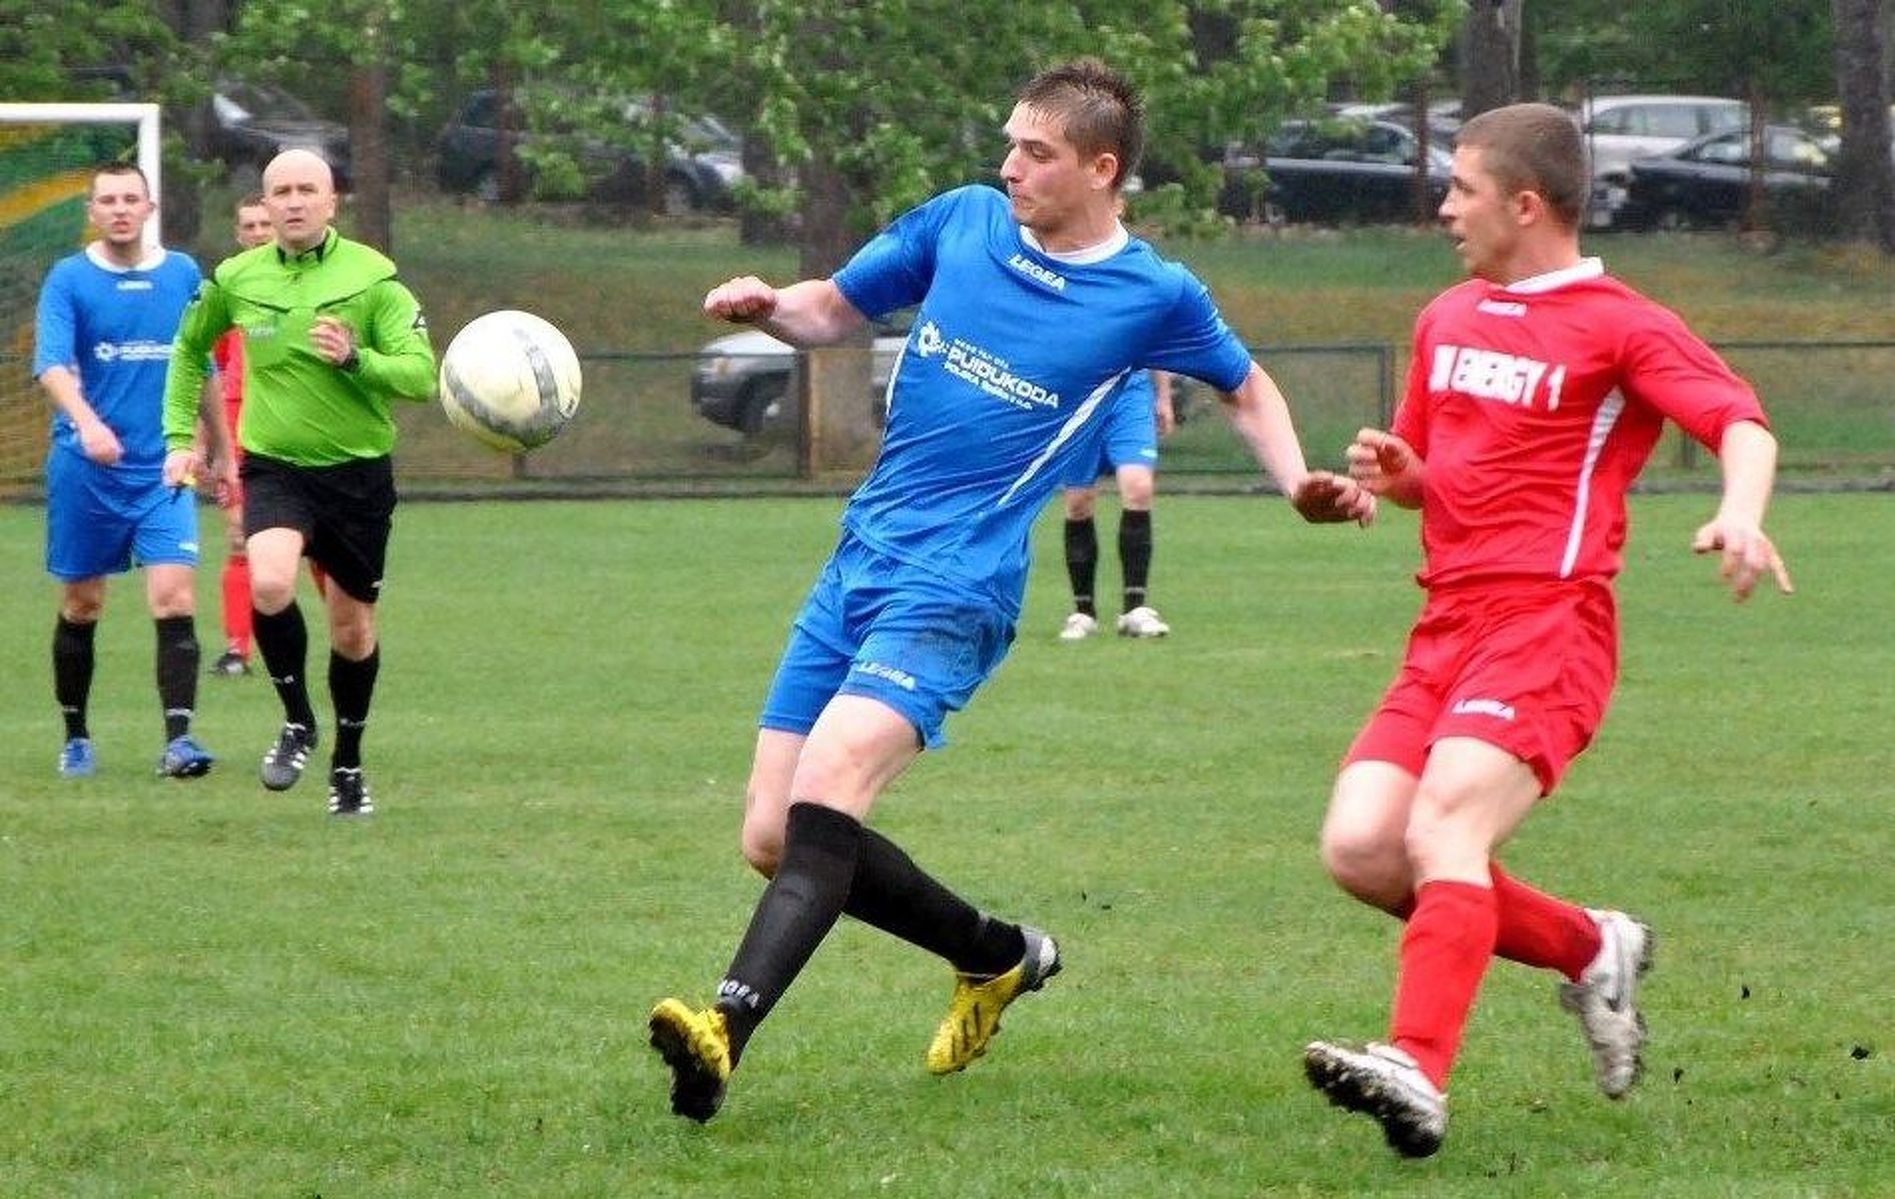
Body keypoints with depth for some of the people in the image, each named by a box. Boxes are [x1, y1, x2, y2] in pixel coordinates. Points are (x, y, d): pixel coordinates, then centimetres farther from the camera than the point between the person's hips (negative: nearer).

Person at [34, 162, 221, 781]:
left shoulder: (183, 274, 7)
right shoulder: (68, 279, -4)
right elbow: (51, 364, -18)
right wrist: (87, 423, -36)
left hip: (164, 471, 1)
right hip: (84, 469, -1)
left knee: (174, 598, -13)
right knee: (81, 606, 8)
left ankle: (178, 739, -15)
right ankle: (75, 738, 23)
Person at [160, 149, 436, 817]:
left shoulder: (372, 276, -8)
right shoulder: (235, 280, 0)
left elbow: (421, 375, -12)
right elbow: (190, 348, 20)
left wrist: (354, 358, -29)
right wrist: (181, 436, 14)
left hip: (358, 470, 0)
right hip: (274, 468, 0)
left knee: (352, 628, 9)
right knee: (268, 584, -27)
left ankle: (347, 763, 31)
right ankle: (297, 722, -5)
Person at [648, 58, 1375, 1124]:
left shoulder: (1155, 297, -1)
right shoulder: (963, 222, 8)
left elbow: (1247, 388, 18)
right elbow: (835, 311, 20)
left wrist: (1301, 485, 1)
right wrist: (766, 306, -3)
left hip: (956, 589, -6)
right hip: (856, 566, 6)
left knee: (825, 792, -28)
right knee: (773, 838, 4)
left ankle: (727, 1029, -41)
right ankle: (999, 956, 25)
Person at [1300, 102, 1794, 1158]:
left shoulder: (1620, 327, -2)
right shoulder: (1448, 320, 20)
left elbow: (1741, 423, -16)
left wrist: (1741, 512, -39)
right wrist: (1396, 472, 7)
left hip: (1549, 626, -7)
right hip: (1446, 630, 7)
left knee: (1443, 831, -27)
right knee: (1360, 849, -9)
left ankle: (1420, 1073, -39)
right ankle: (1590, 950, 10)